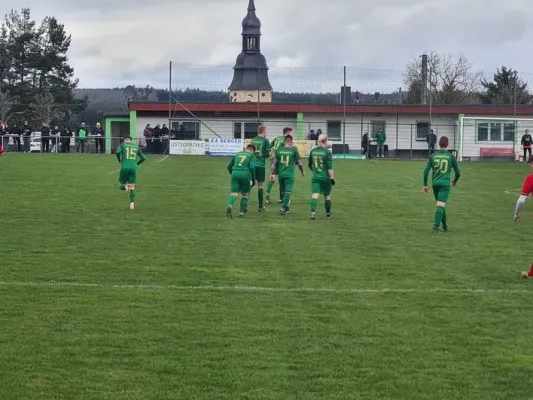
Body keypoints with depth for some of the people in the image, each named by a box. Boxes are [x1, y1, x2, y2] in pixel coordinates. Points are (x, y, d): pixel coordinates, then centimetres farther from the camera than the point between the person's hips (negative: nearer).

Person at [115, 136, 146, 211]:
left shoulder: (122, 145, 9)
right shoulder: (136, 146, 17)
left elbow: (117, 152, -10)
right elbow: (143, 157, 15)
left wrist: (119, 160, 7)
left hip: (124, 168, -2)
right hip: (133, 168, 2)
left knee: (122, 186, 14)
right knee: (132, 188, 5)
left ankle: (126, 186, -22)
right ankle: (132, 202, -17)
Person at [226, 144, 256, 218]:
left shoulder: (237, 154, 22)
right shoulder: (251, 155, 10)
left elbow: (229, 167, 23)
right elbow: (252, 167, -5)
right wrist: (253, 179, 4)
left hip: (235, 173, 2)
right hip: (245, 174, -2)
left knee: (234, 193, 0)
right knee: (245, 194, 16)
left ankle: (230, 205, -30)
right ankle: (241, 212, 13)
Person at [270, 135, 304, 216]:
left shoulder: (279, 150, 6)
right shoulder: (294, 150, -2)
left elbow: (274, 163, 5)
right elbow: (299, 162, 5)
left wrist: (273, 174, 8)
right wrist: (302, 171, 21)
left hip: (280, 173, 4)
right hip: (289, 174, -4)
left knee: (283, 191, 15)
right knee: (288, 192, -4)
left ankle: (286, 208, 20)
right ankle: (283, 208, -14)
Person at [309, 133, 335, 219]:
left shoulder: (313, 151, 5)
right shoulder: (327, 152, -11)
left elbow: (309, 164, 18)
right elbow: (330, 167, -15)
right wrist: (332, 178, -9)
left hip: (315, 177, 3)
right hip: (325, 177, -3)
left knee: (315, 195, -5)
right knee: (327, 196, 14)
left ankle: (313, 212, -25)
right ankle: (328, 213, 28)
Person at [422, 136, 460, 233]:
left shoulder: (433, 156, 5)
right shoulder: (451, 157, 1)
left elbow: (426, 171, -1)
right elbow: (458, 172, 5)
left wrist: (425, 185, 4)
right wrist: (455, 181, 25)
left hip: (435, 184, 3)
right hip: (445, 184, -3)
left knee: (440, 205, 19)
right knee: (440, 206, -10)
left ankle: (445, 226, 31)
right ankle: (436, 227, -24)